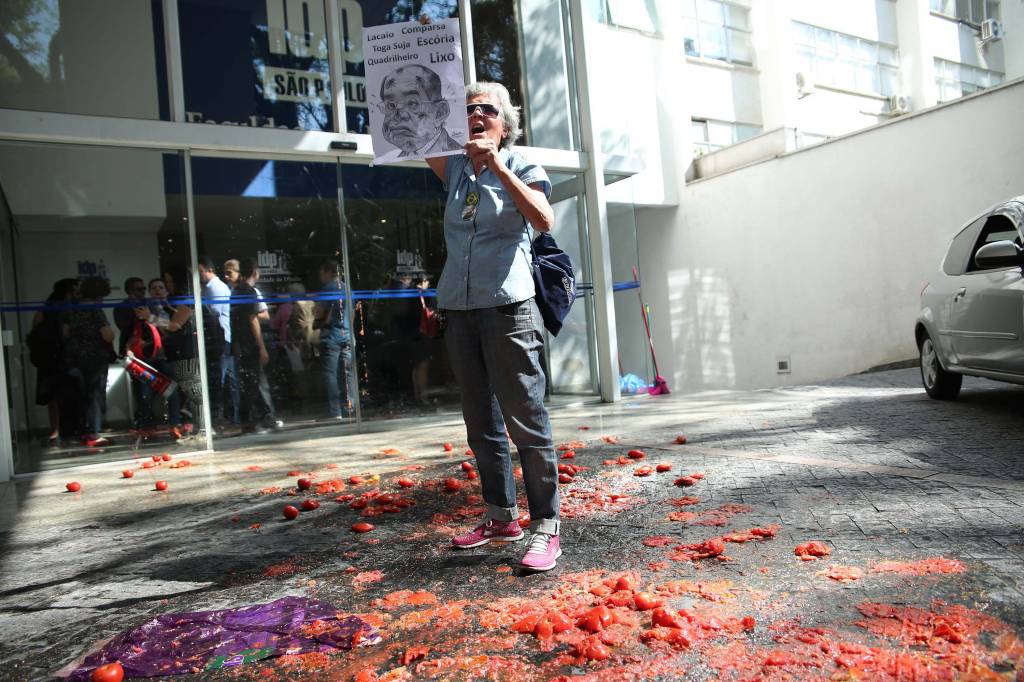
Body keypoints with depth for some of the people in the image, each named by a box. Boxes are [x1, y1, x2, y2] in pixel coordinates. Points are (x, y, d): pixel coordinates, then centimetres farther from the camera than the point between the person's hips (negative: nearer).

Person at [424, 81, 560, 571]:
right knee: (481, 423, 10)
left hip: (508, 308, -5)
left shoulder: (522, 169, 2)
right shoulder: (455, 169, 15)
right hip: (460, 310, 6)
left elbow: (544, 221, -15)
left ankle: (546, 526, -2)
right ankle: (501, 515, 21)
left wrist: (497, 166, -19)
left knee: (525, 419, -8)